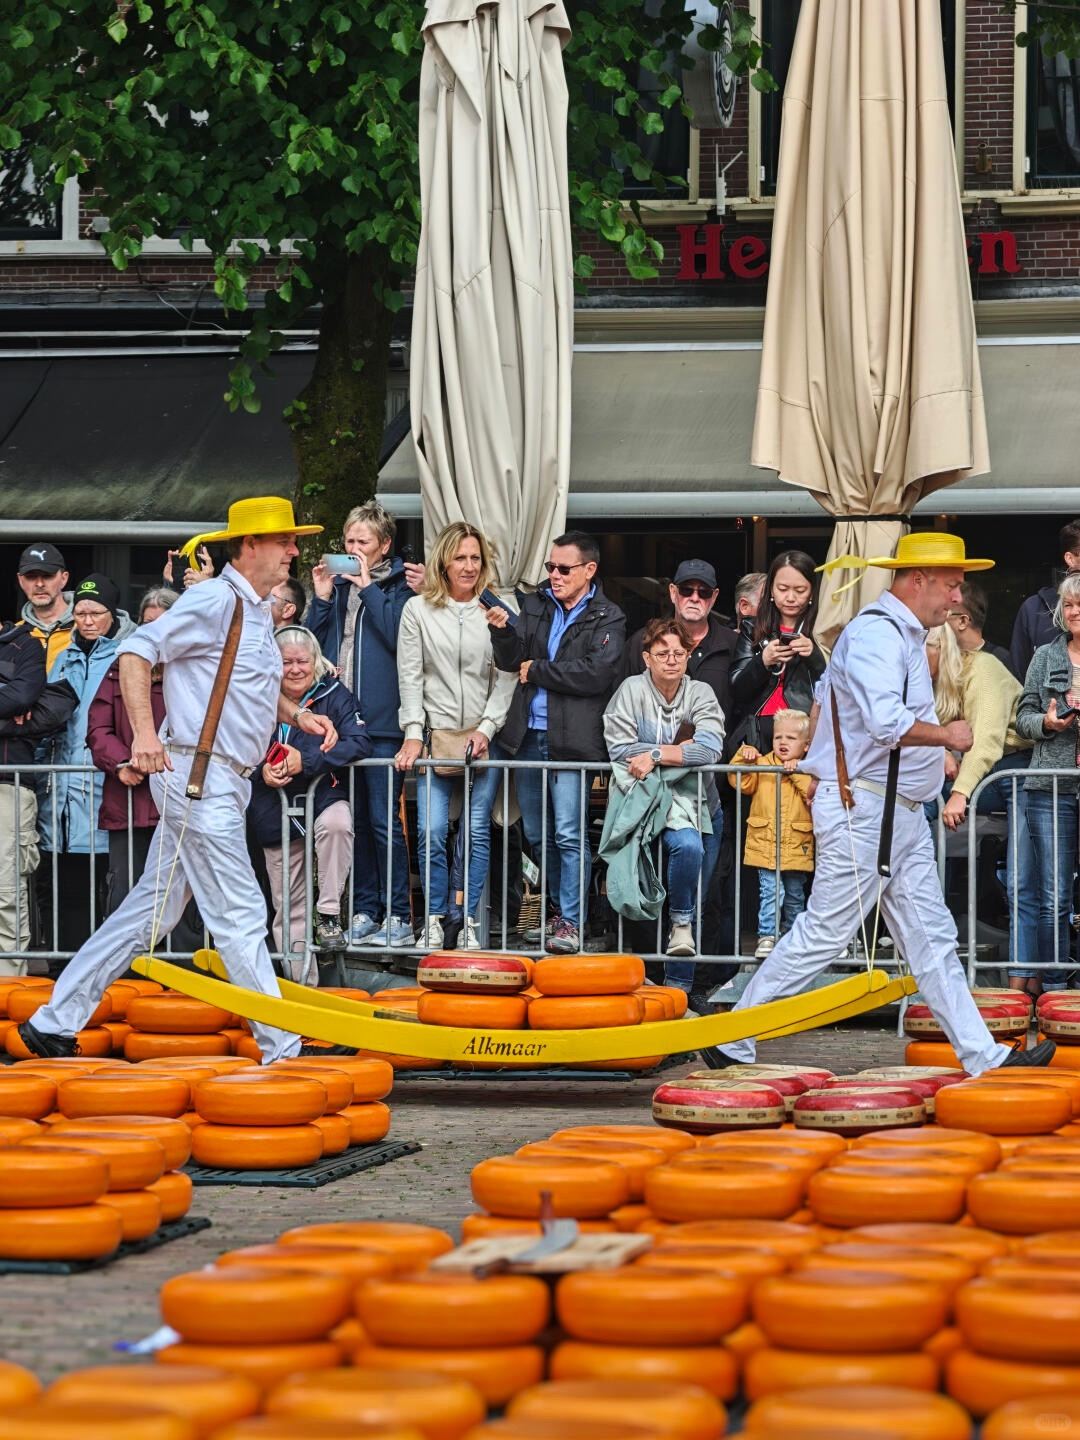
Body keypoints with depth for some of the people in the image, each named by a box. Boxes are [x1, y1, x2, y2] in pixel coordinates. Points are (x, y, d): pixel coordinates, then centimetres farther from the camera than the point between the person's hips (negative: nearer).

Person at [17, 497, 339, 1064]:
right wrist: (143, 732, -27)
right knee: (240, 916, -9)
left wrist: (297, 714, 16)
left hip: (224, 783, 10)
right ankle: (284, 1049, -8)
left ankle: (54, 1024, 17)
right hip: (196, 774, -10)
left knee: (151, 910, 12)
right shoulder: (215, 600, -11)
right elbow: (136, 650, -17)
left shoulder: (255, 611, 19)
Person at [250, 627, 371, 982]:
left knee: (336, 823, -38)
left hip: (325, 796, -2)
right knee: (288, 906, 4)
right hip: (277, 813, 2)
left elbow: (358, 744, -14)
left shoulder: (335, 695, -3)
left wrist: (307, 760, -23)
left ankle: (329, 913, -23)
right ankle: (303, 984, 14)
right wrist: (261, 769, -19)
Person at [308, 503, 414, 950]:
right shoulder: (338, 584, 15)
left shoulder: (398, 585, -1)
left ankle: (399, 916, -3)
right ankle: (365, 911, 15)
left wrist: (368, 588, -12)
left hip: (381, 722, -6)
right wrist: (322, 599, 1)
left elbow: (397, 635, -15)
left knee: (384, 820, -7)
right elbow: (312, 644, 14)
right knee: (356, 820, 9)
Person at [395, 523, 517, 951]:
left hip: (483, 736, 0)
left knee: (477, 831, 0)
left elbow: (506, 678, 3)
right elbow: (410, 676, 2)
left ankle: (470, 922, 6)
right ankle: (434, 920, 3)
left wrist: (486, 728, -6)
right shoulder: (418, 610, 3)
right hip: (435, 735, 0)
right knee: (432, 831, -7)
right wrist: (413, 733, -5)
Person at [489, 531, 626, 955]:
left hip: (571, 740, -6)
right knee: (537, 835, 12)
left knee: (569, 835, -8)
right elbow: (511, 660, 6)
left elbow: (595, 673, -15)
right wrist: (502, 632, -14)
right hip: (528, 736, 6)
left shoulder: (607, 618, -2)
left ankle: (572, 923, -3)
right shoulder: (535, 606, 14)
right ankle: (557, 911, 23)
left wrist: (536, 670, -8)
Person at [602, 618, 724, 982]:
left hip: (697, 804, 3)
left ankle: (678, 986, 6)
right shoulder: (632, 690, -3)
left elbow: (710, 749, -14)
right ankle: (680, 921, -14)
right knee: (688, 844, -34)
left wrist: (655, 755, -18)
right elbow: (619, 750, -11)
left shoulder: (700, 693, 1)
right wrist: (679, 750, -10)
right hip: (645, 800, -3)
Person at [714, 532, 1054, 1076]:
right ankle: (731, 1043, 3)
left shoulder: (906, 635, 17)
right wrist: (947, 735, -14)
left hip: (902, 812, 10)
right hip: (862, 810, -10)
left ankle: (983, 1056, 9)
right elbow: (887, 723, -30)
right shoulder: (876, 634, -17)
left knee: (932, 939, 8)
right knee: (823, 934, -5)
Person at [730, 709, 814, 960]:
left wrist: (798, 772, -20)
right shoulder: (762, 764, 5)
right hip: (765, 845, -1)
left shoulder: (808, 771, 1)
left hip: (797, 848, 1)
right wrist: (743, 758, -15)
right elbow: (740, 782, -3)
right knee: (771, 891, -11)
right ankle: (766, 937, -7)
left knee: (794, 895, 14)